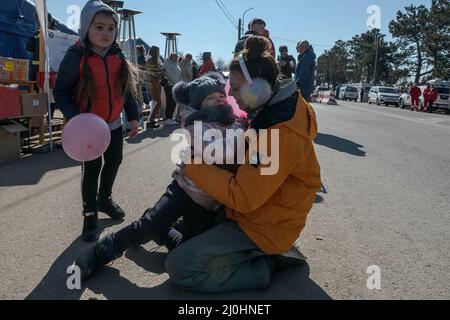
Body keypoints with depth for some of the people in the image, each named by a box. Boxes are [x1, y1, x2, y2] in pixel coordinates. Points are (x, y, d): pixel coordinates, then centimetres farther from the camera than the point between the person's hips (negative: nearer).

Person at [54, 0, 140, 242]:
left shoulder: (118, 56, -1)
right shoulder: (76, 56, -16)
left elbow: (127, 89, 7)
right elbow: (61, 92, -13)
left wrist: (133, 116, 2)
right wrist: (76, 119, -26)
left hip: (114, 123, 5)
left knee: (114, 161, 15)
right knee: (92, 167, 0)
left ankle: (104, 199, 38)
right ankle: (90, 213, 16)